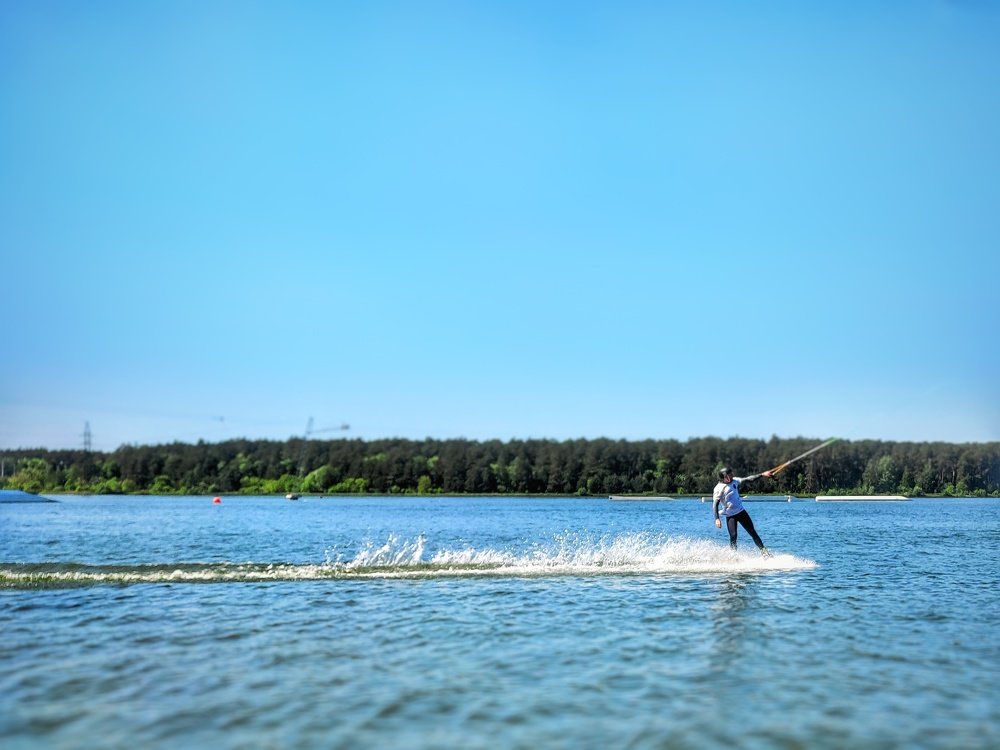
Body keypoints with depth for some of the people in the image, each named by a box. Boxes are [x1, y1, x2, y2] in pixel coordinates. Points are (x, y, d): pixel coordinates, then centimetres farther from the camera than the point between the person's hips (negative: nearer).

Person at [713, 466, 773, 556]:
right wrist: (717, 519, -25)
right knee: (733, 536, -13)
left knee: (752, 531, 4)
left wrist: (762, 475, 3)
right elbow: (715, 504, -16)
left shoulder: (734, 481, 1)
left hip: (741, 511, 5)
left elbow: (748, 479, 6)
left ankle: (763, 551, 7)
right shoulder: (719, 489, -15)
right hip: (730, 516, -5)